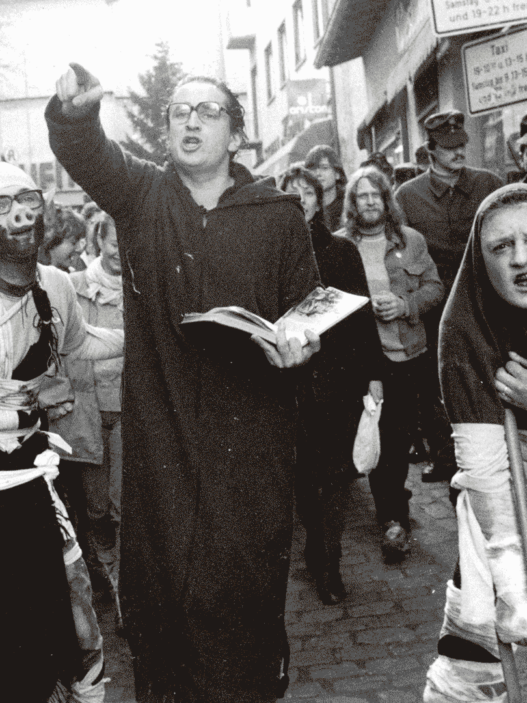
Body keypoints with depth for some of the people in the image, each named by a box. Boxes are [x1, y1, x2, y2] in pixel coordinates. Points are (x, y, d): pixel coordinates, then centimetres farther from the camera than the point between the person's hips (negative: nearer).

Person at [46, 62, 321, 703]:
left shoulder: (278, 214, 5)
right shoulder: (141, 194, 7)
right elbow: (85, 154, -12)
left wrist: (300, 345, -11)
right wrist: (74, 112, -34)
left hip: (250, 432, 0)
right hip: (161, 428, 1)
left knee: (246, 577, 6)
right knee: (160, 575, 8)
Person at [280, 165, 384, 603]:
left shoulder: (342, 251, 8)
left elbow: (362, 313, 7)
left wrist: (373, 372, 4)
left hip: (341, 374, 1)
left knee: (337, 472, 1)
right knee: (304, 472, 3)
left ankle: (327, 566, 11)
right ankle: (321, 559, 21)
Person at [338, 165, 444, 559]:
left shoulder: (411, 240, 8)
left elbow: (435, 287, 8)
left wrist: (405, 304, -10)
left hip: (408, 353, 2)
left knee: (401, 437, 6)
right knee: (377, 438, 0)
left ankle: (393, 509, 23)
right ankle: (394, 518, 9)